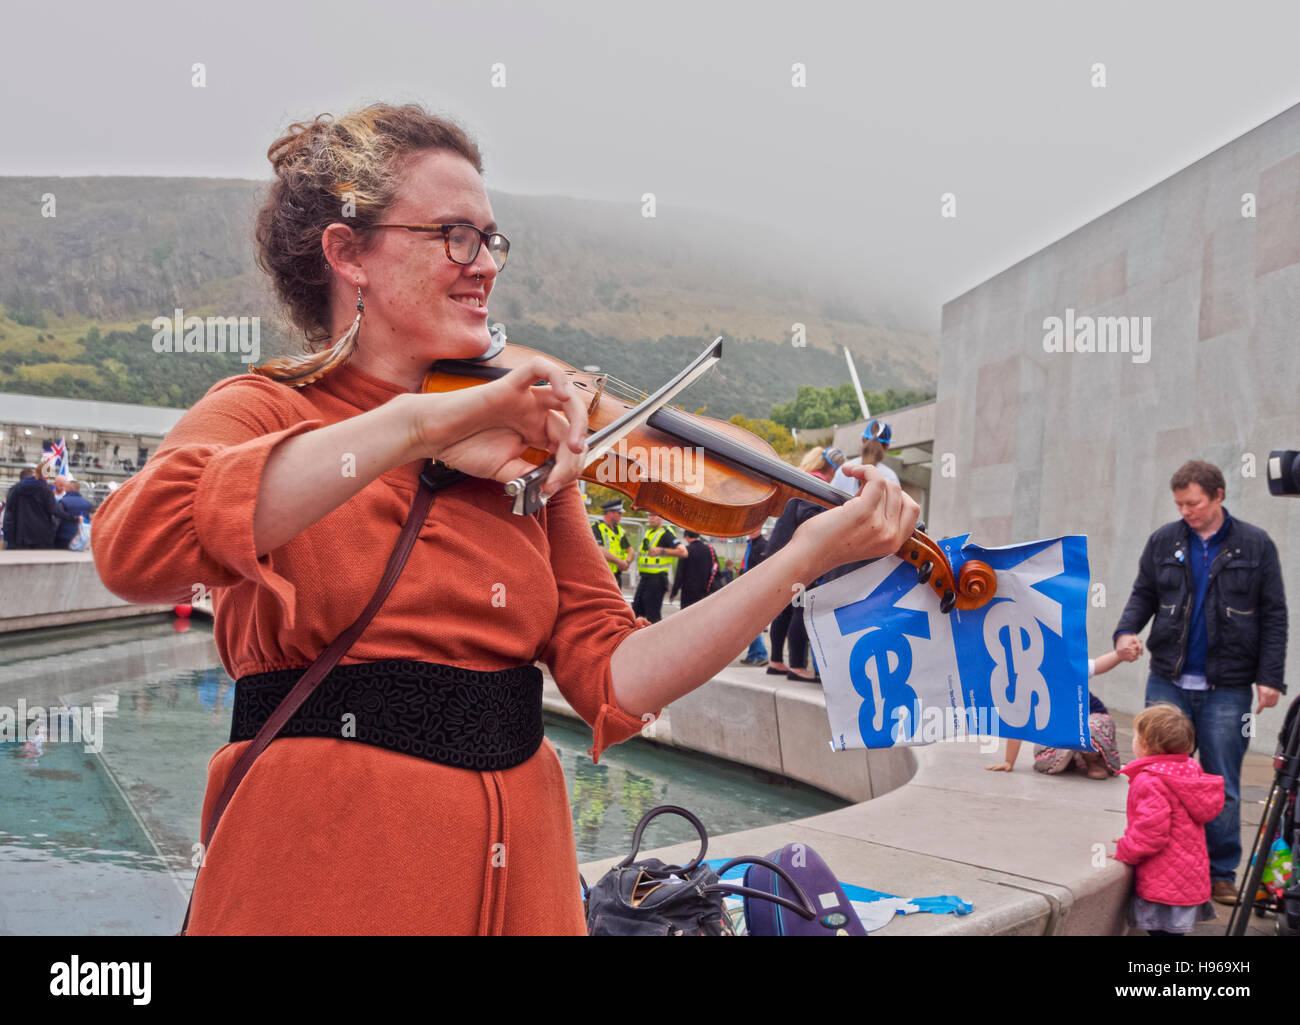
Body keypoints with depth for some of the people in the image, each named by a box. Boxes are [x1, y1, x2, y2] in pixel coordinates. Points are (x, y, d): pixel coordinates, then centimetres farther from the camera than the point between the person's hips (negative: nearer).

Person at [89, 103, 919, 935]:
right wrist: (420, 423, -30)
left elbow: (613, 678, -2)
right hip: (317, 877, -4)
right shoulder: (265, 416, -4)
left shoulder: (522, 448, 7)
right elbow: (136, 547, -26)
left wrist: (809, 555, -11)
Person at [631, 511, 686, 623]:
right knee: (636, 611, 12)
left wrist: (661, 551, -26)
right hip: (645, 579, 9)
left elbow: (683, 552, -22)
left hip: (656, 579, -9)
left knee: (653, 615, -7)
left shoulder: (666, 534, -12)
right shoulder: (649, 532, 16)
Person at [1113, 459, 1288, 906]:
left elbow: (1273, 616, 3)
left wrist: (1269, 677, -4)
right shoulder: (1164, 542, 5)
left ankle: (1221, 874, 18)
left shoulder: (1256, 545, 2)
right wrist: (1127, 631, -8)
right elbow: (1143, 595, 12)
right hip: (1169, 681, 2)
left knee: (1222, 786, 6)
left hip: (1227, 688, -1)